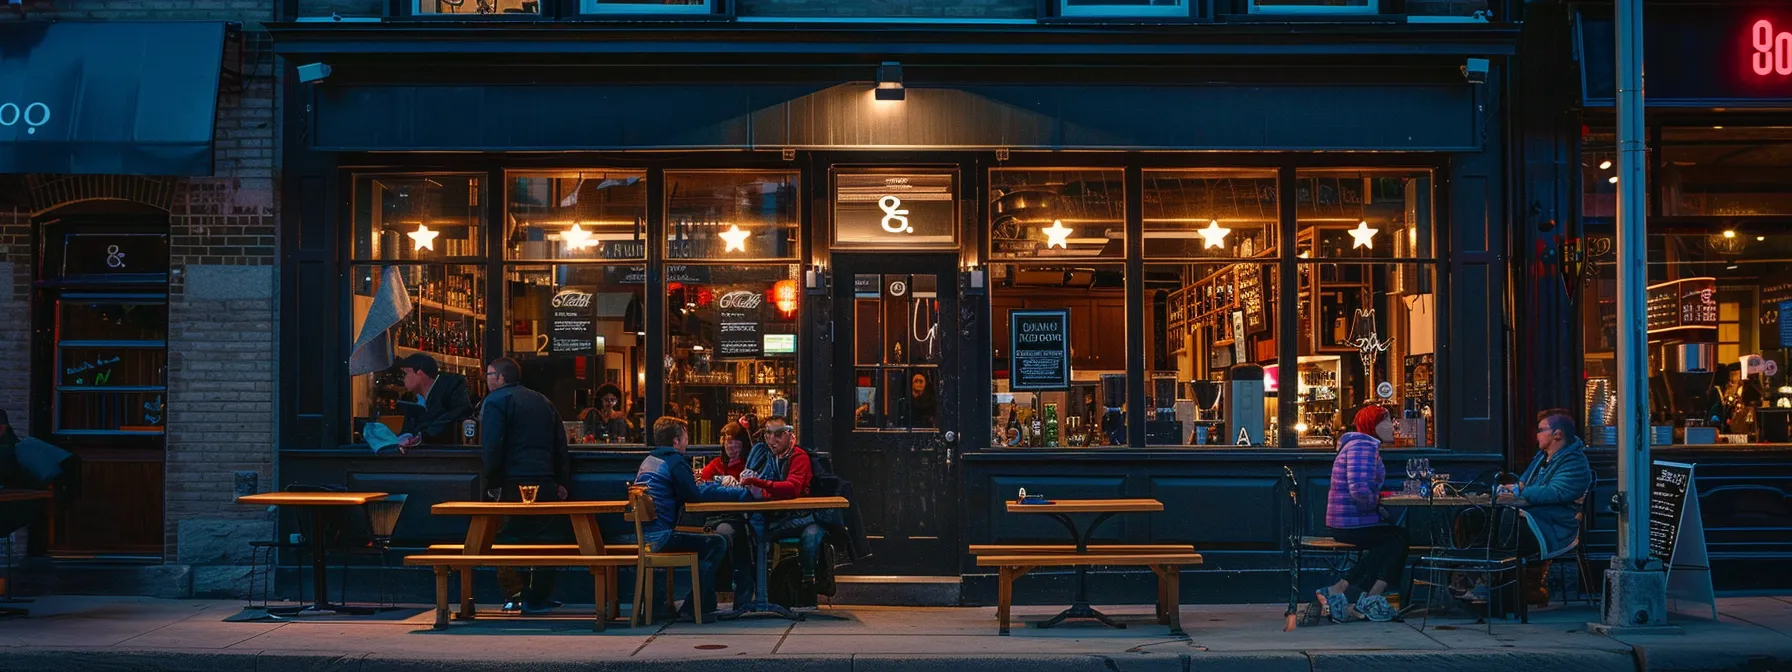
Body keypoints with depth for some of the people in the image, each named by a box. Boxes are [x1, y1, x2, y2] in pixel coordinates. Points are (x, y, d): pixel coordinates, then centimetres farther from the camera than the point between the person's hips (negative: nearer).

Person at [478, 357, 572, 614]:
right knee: (542, 540, 8)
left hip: (514, 484, -5)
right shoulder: (543, 401, 20)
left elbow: (492, 447, -11)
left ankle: (515, 593, -2)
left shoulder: (496, 401, -1)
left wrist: (493, 484, -5)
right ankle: (539, 597, 10)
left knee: (508, 541, 2)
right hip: (546, 484, 6)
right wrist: (562, 482, 16)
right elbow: (561, 446, 17)